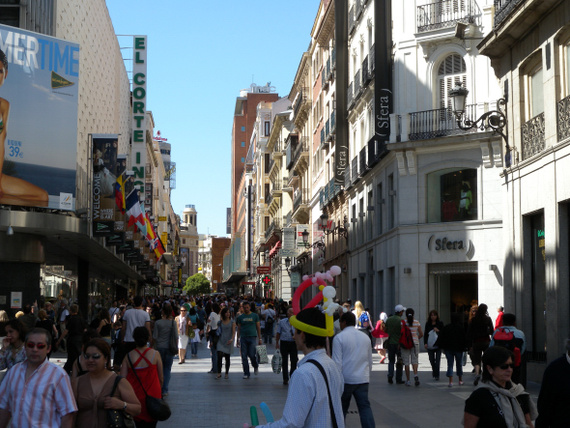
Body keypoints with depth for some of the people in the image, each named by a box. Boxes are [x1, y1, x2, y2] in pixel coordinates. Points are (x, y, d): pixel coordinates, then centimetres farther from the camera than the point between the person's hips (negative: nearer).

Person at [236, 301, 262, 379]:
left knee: (252, 355, -9)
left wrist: (260, 338, 3)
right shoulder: (240, 317, 9)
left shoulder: (255, 316, 6)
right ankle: (246, 373, 8)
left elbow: (258, 328, 8)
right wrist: (238, 339, 5)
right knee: (244, 356, 0)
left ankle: (256, 366, 21)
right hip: (243, 338, 2)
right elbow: (239, 329, 12)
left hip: (252, 337, -2)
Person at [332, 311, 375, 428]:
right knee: (365, 407, -1)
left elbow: (337, 362, -10)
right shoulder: (365, 338, 11)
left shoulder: (339, 337, -5)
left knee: (341, 409, 10)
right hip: (363, 379, 4)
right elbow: (370, 361, 18)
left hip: (346, 379, -4)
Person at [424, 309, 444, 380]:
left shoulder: (440, 324, 4)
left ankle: (436, 375, -7)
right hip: (430, 345, 2)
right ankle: (434, 371, 26)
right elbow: (425, 334, 9)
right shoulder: (428, 324, 8)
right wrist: (425, 343, 0)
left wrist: (438, 331, -10)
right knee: (432, 360, 4)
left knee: (438, 360, -9)